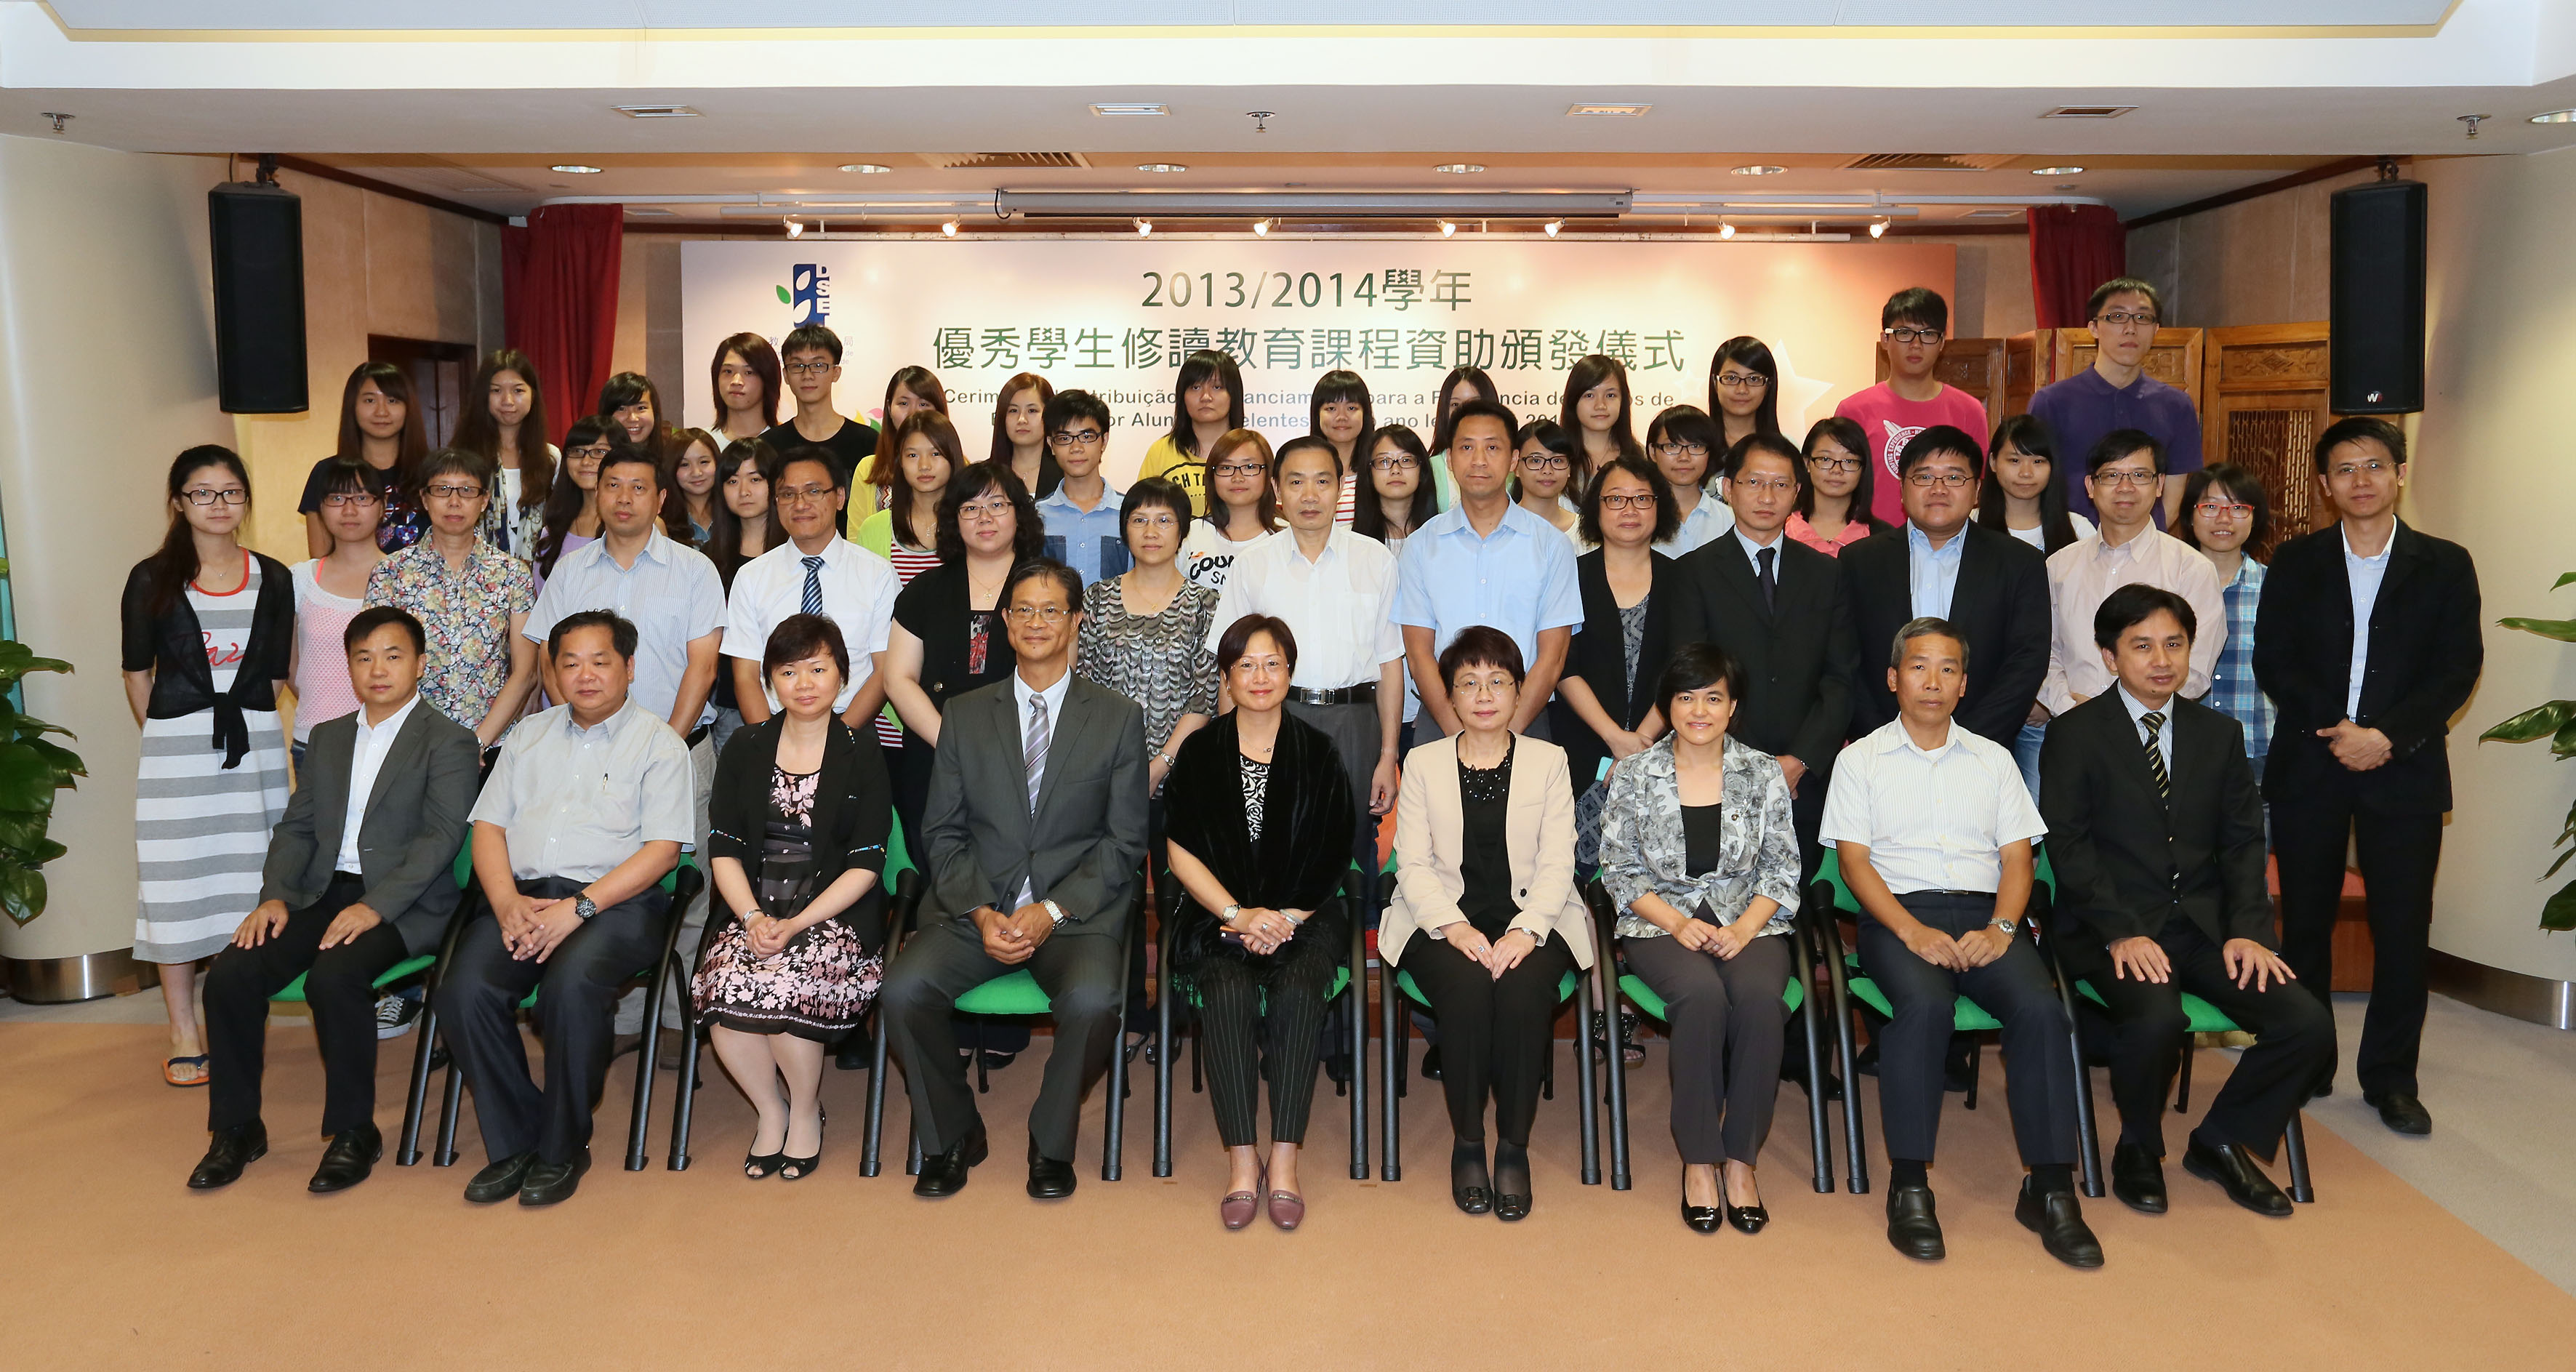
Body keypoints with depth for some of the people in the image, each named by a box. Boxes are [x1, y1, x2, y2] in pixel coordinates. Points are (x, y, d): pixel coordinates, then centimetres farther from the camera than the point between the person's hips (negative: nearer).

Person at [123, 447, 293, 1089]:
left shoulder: (272, 579, 7)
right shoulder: (152, 579, 2)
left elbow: (274, 675, 10)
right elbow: (138, 675, 6)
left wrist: (247, 722, 3)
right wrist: (169, 739, 3)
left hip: (256, 746, 2)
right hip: (176, 751, -2)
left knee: (250, 886, 4)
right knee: (177, 887, 1)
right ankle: (184, 1037, 11)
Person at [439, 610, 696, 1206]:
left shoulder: (659, 743, 6)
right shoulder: (527, 736, 22)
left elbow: (661, 849, -4)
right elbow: (488, 827, 16)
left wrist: (579, 907, -15)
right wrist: (507, 902, -5)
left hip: (615, 900, -4)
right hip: (522, 895, 4)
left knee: (570, 985, -34)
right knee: (463, 990, -24)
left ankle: (563, 1147, -13)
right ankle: (514, 1143, -7)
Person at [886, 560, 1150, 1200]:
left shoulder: (1119, 718, 7)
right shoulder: (965, 714, 12)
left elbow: (1125, 841, 2)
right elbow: (942, 833, 8)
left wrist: (1052, 910, -12)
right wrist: (981, 912, -10)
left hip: (1078, 909, -2)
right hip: (976, 905, 2)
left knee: (1093, 998, -33)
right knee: (904, 987, -25)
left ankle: (1051, 1143, -5)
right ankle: (951, 1135, 0)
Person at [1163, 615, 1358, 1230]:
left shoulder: (1320, 754, 7)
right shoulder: (1200, 752, 8)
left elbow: (1332, 862, 3)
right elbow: (1182, 854, 2)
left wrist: (1284, 920, -10)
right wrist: (1238, 914, -11)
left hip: (1303, 918, 0)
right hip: (1219, 916, 0)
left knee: (1298, 990, -30)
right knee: (1229, 993, -30)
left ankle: (1284, 1162, -27)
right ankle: (1242, 1161, -26)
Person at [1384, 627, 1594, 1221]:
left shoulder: (1548, 761, 9)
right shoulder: (1424, 764, 10)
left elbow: (1557, 864, 1)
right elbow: (1413, 863, 2)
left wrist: (1525, 931, -17)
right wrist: (1454, 927, -16)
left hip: (1532, 918, 0)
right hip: (1445, 917, 0)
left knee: (1524, 988, -32)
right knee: (1466, 986, -32)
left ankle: (1514, 1146, -17)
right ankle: (1467, 1143, -14)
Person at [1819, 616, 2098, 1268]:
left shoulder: (1993, 759, 19)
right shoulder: (1861, 760, 10)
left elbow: (2017, 856, 11)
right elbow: (1854, 860, 1)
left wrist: (2000, 927, -9)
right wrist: (1912, 930, -15)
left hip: (1984, 915, 3)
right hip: (1897, 915, -3)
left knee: (2040, 1006, -27)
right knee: (1924, 1003, -34)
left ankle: (2049, 1189, -20)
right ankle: (1909, 1185, -26)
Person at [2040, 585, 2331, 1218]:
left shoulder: (2219, 734, 15)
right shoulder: (2074, 735, 1)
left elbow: (2243, 841, 10)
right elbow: (2069, 846, -7)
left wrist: (2246, 930, -7)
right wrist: (2120, 934, -19)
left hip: (2206, 927, 5)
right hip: (2113, 929, -4)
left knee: (2308, 1023, -16)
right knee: (2156, 1018, -33)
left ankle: (2222, 1141, 10)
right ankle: (2139, 1149, -1)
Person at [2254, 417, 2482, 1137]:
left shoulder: (2444, 565, 6)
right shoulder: (2296, 562, 7)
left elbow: (2458, 669, -1)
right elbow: (2273, 662, 0)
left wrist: (2386, 736, -14)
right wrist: (2336, 730, -13)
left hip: (2404, 769, 0)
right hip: (2309, 763, 1)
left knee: (2403, 927, 1)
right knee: (2305, 921, 6)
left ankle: (2390, 1077, 14)